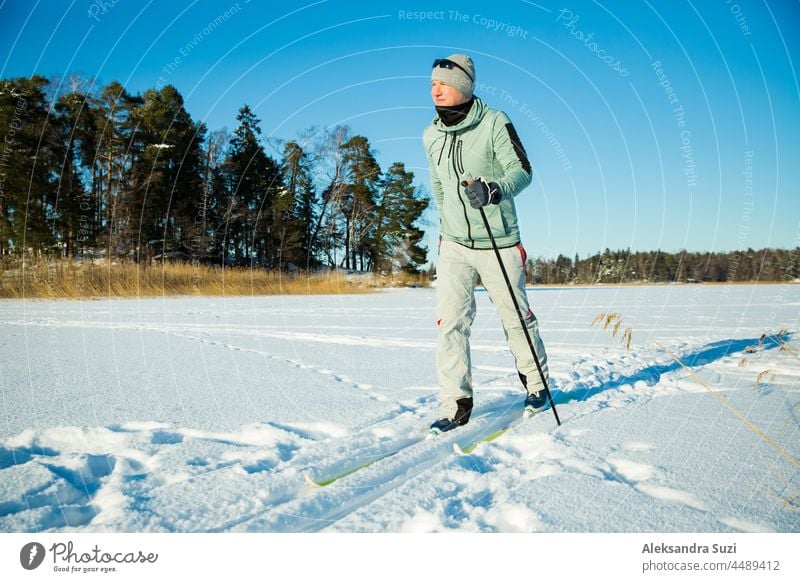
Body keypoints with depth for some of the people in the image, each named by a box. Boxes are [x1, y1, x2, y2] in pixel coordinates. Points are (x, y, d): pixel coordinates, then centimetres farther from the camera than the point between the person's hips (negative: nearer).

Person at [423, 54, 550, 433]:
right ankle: (456, 404, 0)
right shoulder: (431, 135, 5)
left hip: (498, 244, -3)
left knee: (516, 317, 10)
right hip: (453, 245, 4)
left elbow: (521, 171, -14)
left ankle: (536, 383, 32)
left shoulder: (495, 123, -11)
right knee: (450, 322, -7)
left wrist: (493, 190, -34)